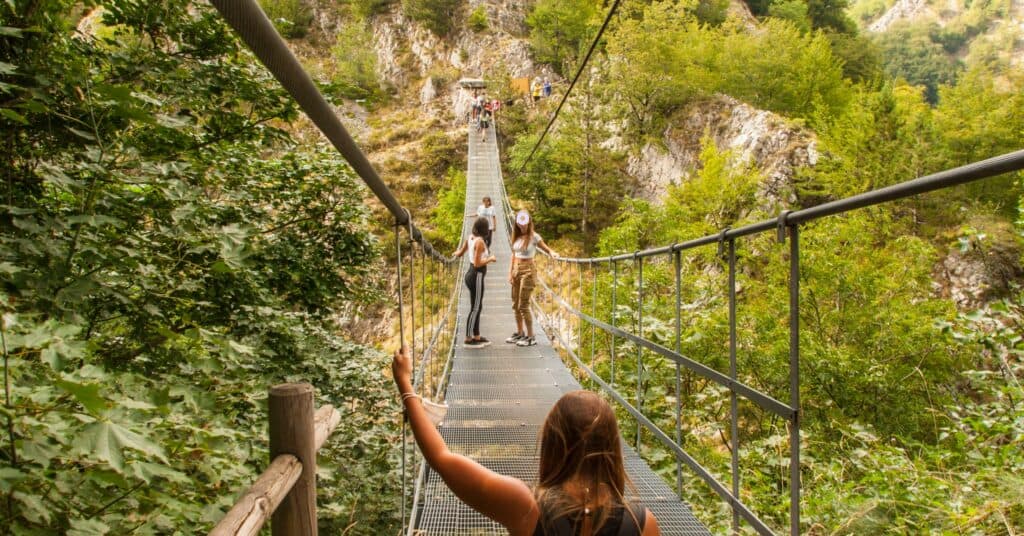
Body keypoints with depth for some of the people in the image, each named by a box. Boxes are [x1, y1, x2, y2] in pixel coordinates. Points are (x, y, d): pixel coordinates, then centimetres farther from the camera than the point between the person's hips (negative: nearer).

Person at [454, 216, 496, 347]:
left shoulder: (470, 238, 5)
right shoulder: (480, 241, -19)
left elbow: (460, 253, 17)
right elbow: (477, 264, -21)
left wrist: (455, 253, 39)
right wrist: (490, 259, -7)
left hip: (471, 274, 9)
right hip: (476, 277, -9)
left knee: (477, 307, 16)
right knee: (475, 308, -1)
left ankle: (476, 337, 24)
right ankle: (468, 339, 4)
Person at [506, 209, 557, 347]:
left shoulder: (533, 237, -9)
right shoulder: (516, 237, 8)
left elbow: (547, 249, -8)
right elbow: (514, 255, 13)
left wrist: (552, 253, -30)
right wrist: (510, 272, 9)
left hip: (527, 270, -6)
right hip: (516, 270, 6)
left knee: (523, 305, -7)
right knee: (515, 305, 12)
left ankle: (530, 337, 2)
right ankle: (519, 333, 27)